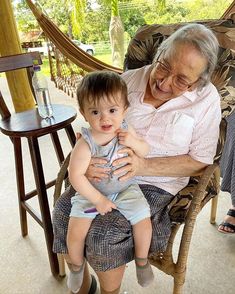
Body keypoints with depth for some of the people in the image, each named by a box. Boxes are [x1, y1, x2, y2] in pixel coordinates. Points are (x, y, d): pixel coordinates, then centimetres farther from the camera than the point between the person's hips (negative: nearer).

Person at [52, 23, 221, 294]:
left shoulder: (206, 99, -8)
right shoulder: (129, 79, -3)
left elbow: (199, 162, -8)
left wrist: (143, 166, -23)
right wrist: (87, 159, -20)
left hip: (156, 183, -3)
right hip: (106, 173, 4)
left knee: (103, 232, -22)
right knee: (63, 211, -14)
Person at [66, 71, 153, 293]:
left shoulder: (125, 130, -12)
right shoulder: (86, 143, -25)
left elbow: (145, 151, 1)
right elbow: (75, 176, -24)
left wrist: (134, 142, -22)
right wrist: (98, 200, -19)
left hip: (126, 189, 3)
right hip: (92, 192, -2)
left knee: (144, 221, -9)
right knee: (75, 230, -11)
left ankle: (141, 261, 24)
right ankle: (77, 265, 25)